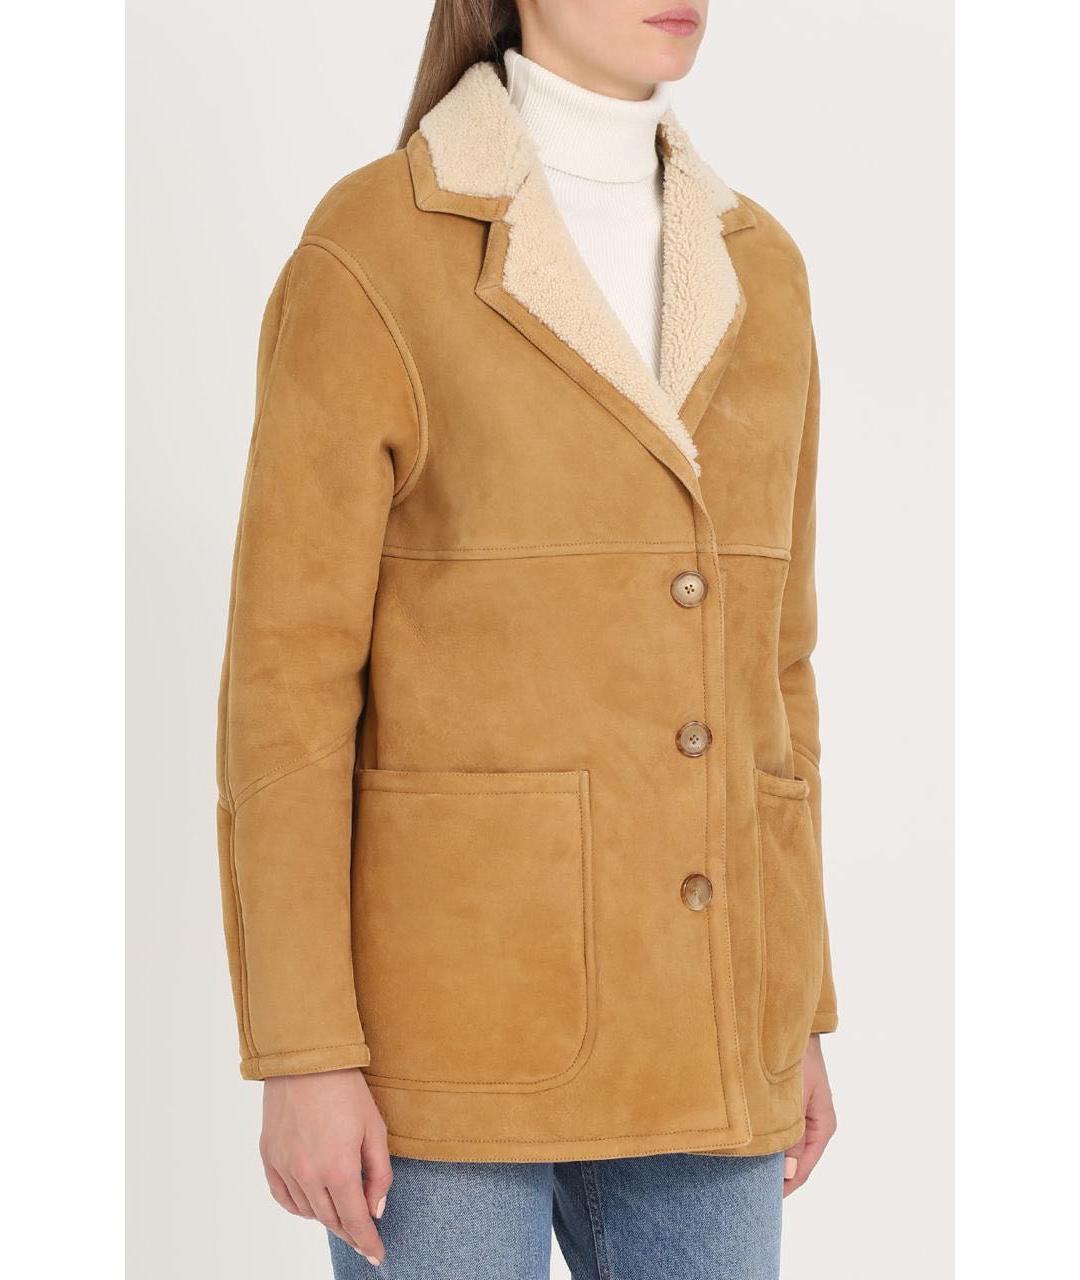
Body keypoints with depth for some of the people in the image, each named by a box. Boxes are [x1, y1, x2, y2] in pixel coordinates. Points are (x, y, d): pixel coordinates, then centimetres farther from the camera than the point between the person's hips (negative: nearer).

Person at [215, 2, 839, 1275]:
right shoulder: (368, 254, -8)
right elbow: (288, 675, -10)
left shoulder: (754, 275, 10)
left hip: (678, 1009, 6)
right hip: (448, 994, -5)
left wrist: (795, 1014, 14)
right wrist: (301, 1057, -13)